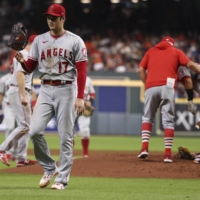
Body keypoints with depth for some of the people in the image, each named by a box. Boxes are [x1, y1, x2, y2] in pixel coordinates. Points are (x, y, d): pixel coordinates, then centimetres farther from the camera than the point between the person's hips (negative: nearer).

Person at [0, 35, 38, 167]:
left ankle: (22, 159, 8)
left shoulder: (22, 55, 20)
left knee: (26, 125, 9)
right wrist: (23, 96, -27)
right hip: (19, 92, -11)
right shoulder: (25, 55, -11)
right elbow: (19, 74, -22)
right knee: (24, 125, -13)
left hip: (19, 93, 11)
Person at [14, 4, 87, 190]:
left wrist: (80, 98, -12)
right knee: (35, 131, -9)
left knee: (65, 136, -2)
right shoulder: (39, 40, 9)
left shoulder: (75, 41, -2)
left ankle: (62, 178, 5)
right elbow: (30, 68, 7)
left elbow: (81, 71, -5)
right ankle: (49, 168, 10)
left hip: (66, 90, -3)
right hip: (45, 90, 3)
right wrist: (22, 61, -16)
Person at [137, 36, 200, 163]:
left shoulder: (150, 51, 22)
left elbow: (141, 70, 13)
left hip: (151, 87, 2)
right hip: (167, 86, -2)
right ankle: (168, 153, -6)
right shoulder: (176, 52, 17)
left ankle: (145, 148, -2)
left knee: (147, 117, 14)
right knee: (168, 120, 1)